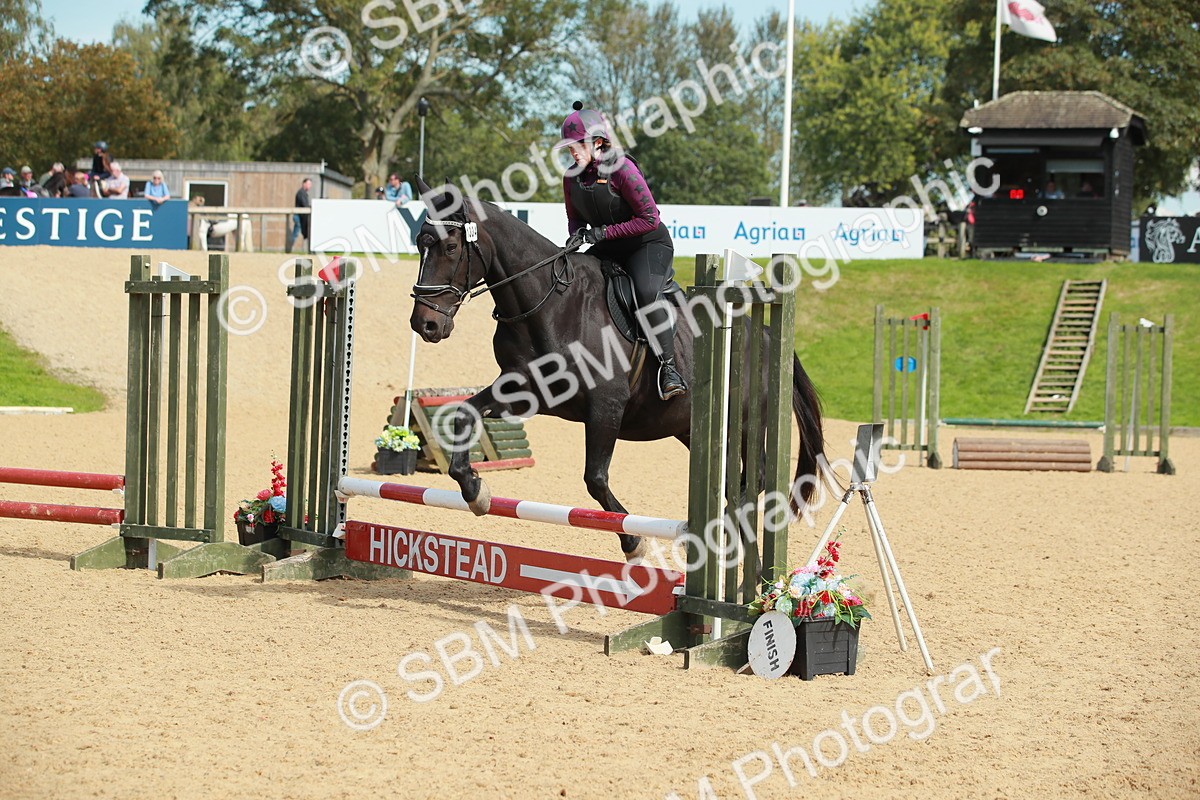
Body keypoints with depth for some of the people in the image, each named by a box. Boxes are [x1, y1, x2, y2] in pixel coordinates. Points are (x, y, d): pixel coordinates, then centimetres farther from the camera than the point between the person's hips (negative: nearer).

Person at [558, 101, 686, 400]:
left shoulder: (621, 168, -21)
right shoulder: (572, 177, 0)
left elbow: (649, 219, -22)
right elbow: (575, 218, 15)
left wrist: (603, 232, -24)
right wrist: (576, 235, -10)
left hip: (649, 244, -8)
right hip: (609, 250, 8)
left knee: (647, 293, -34)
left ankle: (668, 367, -26)